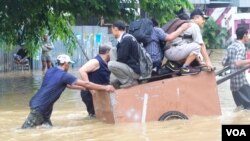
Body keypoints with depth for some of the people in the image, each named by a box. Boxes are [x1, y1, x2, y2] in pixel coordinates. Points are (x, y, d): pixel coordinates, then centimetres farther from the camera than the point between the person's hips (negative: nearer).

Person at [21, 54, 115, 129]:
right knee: (26, 130, -12)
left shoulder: (50, 71, 13)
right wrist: (105, 88, -2)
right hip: (39, 107, -9)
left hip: (37, 104, 9)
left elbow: (67, 85, 26)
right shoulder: (64, 76, -11)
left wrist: (84, 88, 28)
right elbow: (86, 84, -8)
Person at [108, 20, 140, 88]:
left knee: (111, 65, -23)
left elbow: (122, 59, -17)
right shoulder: (128, 37, 12)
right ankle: (121, 79, 11)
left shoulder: (126, 40, -18)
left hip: (135, 70, -10)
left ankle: (130, 81, -10)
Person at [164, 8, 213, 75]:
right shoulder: (194, 26, -3)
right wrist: (207, 61, -5)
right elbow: (201, 45, -8)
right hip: (172, 52, -10)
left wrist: (199, 61, 29)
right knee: (196, 46, -17)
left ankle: (173, 63, 12)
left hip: (168, 52, 10)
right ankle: (185, 67, -10)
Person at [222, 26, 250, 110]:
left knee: (240, 106, 15)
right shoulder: (241, 47, -12)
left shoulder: (230, 47, 12)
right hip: (241, 81, -8)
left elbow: (224, 63, 14)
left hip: (232, 82, 8)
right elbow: (238, 63, -25)